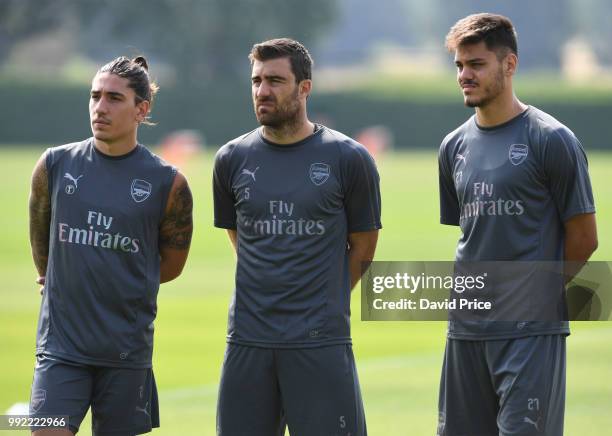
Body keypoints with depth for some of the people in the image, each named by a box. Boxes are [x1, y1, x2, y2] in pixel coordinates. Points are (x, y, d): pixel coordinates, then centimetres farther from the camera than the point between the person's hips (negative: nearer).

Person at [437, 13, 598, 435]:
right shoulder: (455, 147, 12)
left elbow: (583, 238, -4)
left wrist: (543, 291, 4)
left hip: (531, 332, -6)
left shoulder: (551, 140, -7)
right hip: (467, 329, 7)